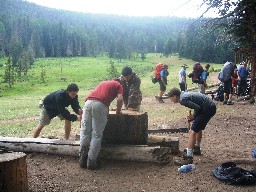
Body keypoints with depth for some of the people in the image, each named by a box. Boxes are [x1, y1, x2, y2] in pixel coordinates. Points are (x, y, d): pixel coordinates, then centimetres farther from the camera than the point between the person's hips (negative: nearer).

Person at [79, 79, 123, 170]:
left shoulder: (104, 82, 37)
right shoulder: (118, 85, 20)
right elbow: (120, 99, 4)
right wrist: (118, 111, 20)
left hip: (88, 102, 5)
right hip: (100, 104, -5)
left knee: (85, 132, 9)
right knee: (96, 135, 0)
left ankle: (83, 159, 13)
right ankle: (91, 162, 1)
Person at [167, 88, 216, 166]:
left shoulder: (182, 99, -13)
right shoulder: (185, 94, 16)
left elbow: (197, 108, -21)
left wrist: (193, 117, -3)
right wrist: (193, 116, 10)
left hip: (208, 109, -10)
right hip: (212, 107, 10)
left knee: (192, 132, -9)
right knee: (198, 128, 27)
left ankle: (189, 157, -10)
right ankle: (197, 148, 45)